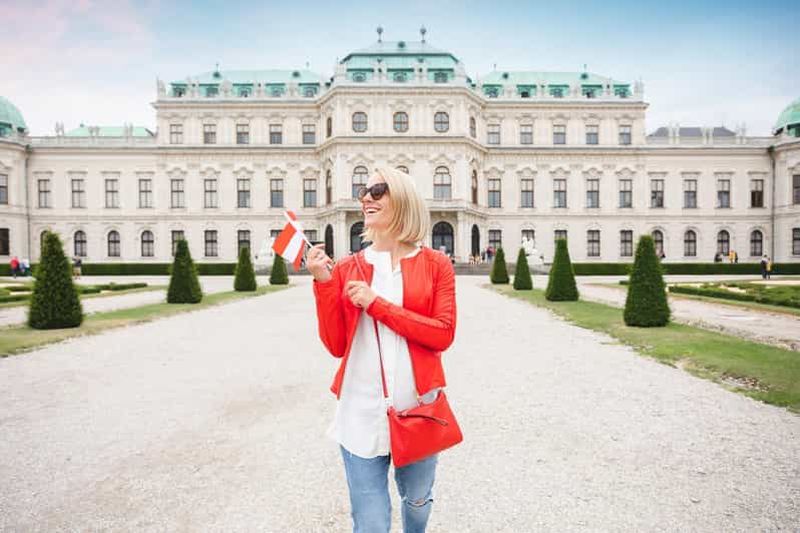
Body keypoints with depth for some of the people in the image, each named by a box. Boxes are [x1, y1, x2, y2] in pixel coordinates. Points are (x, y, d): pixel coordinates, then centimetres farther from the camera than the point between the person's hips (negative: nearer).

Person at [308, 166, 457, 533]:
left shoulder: (435, 264, -2)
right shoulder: (346, 268, 2)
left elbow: (443, 335, -11)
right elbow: (336, 345, -1)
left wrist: (377, 304, -16)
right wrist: (323, 282, -11)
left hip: (418, 405, 0)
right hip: (362, 409, 0)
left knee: (417, 502, 24)